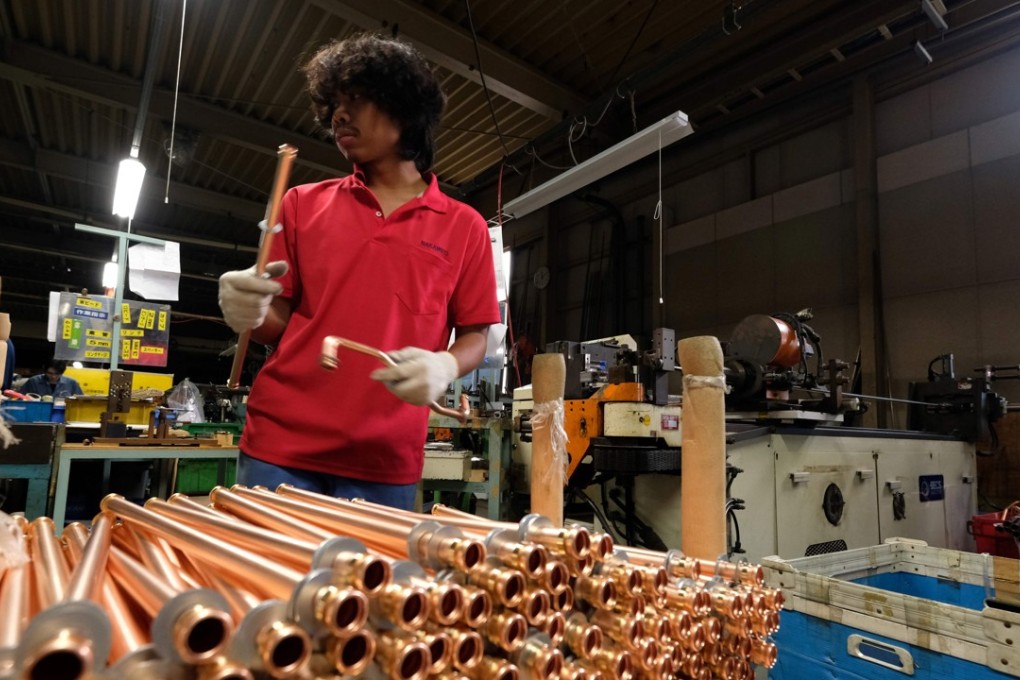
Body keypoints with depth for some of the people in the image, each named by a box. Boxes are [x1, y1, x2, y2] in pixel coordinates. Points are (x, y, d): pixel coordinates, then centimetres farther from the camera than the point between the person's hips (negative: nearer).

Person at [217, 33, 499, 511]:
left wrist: (445, 366, -15)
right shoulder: (302, 204, 10)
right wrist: (249, 311, -12)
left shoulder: (464, 227, 5)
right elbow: (279, 321, 11)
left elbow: (475, 336, 6)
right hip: (280, 444, 2)